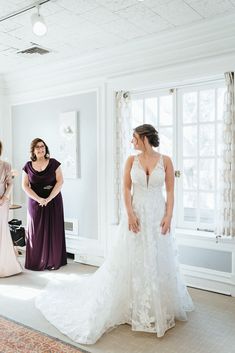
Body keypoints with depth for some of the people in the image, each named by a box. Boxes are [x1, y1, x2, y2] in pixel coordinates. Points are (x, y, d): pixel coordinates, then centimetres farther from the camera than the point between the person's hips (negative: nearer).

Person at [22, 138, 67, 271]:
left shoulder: (53, 163, -1)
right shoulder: (28, 166, 3)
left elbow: (60, 181, -6)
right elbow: (25, 185, 0)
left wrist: (49, 199, -15)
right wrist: (39, 199, -13)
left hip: (53, 201, -1)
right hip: (35, 202, 1)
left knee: (53, 231, 3)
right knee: (36, 232, 4)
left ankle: (53, 261, 13)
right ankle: (36, 262, 15)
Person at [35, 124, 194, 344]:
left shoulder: (165, 161, -1)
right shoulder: (132, 160, 2)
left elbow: (170, 191, 0)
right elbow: (126, 188, -1)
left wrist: (168, 216, -9)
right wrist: (130, 214, -11)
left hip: (158, 215, 0)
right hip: (137, 214, 1)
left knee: (158, 261, 8)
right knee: (132, 260, 6)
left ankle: (160, 308, 28)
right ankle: (134, 308, 24)